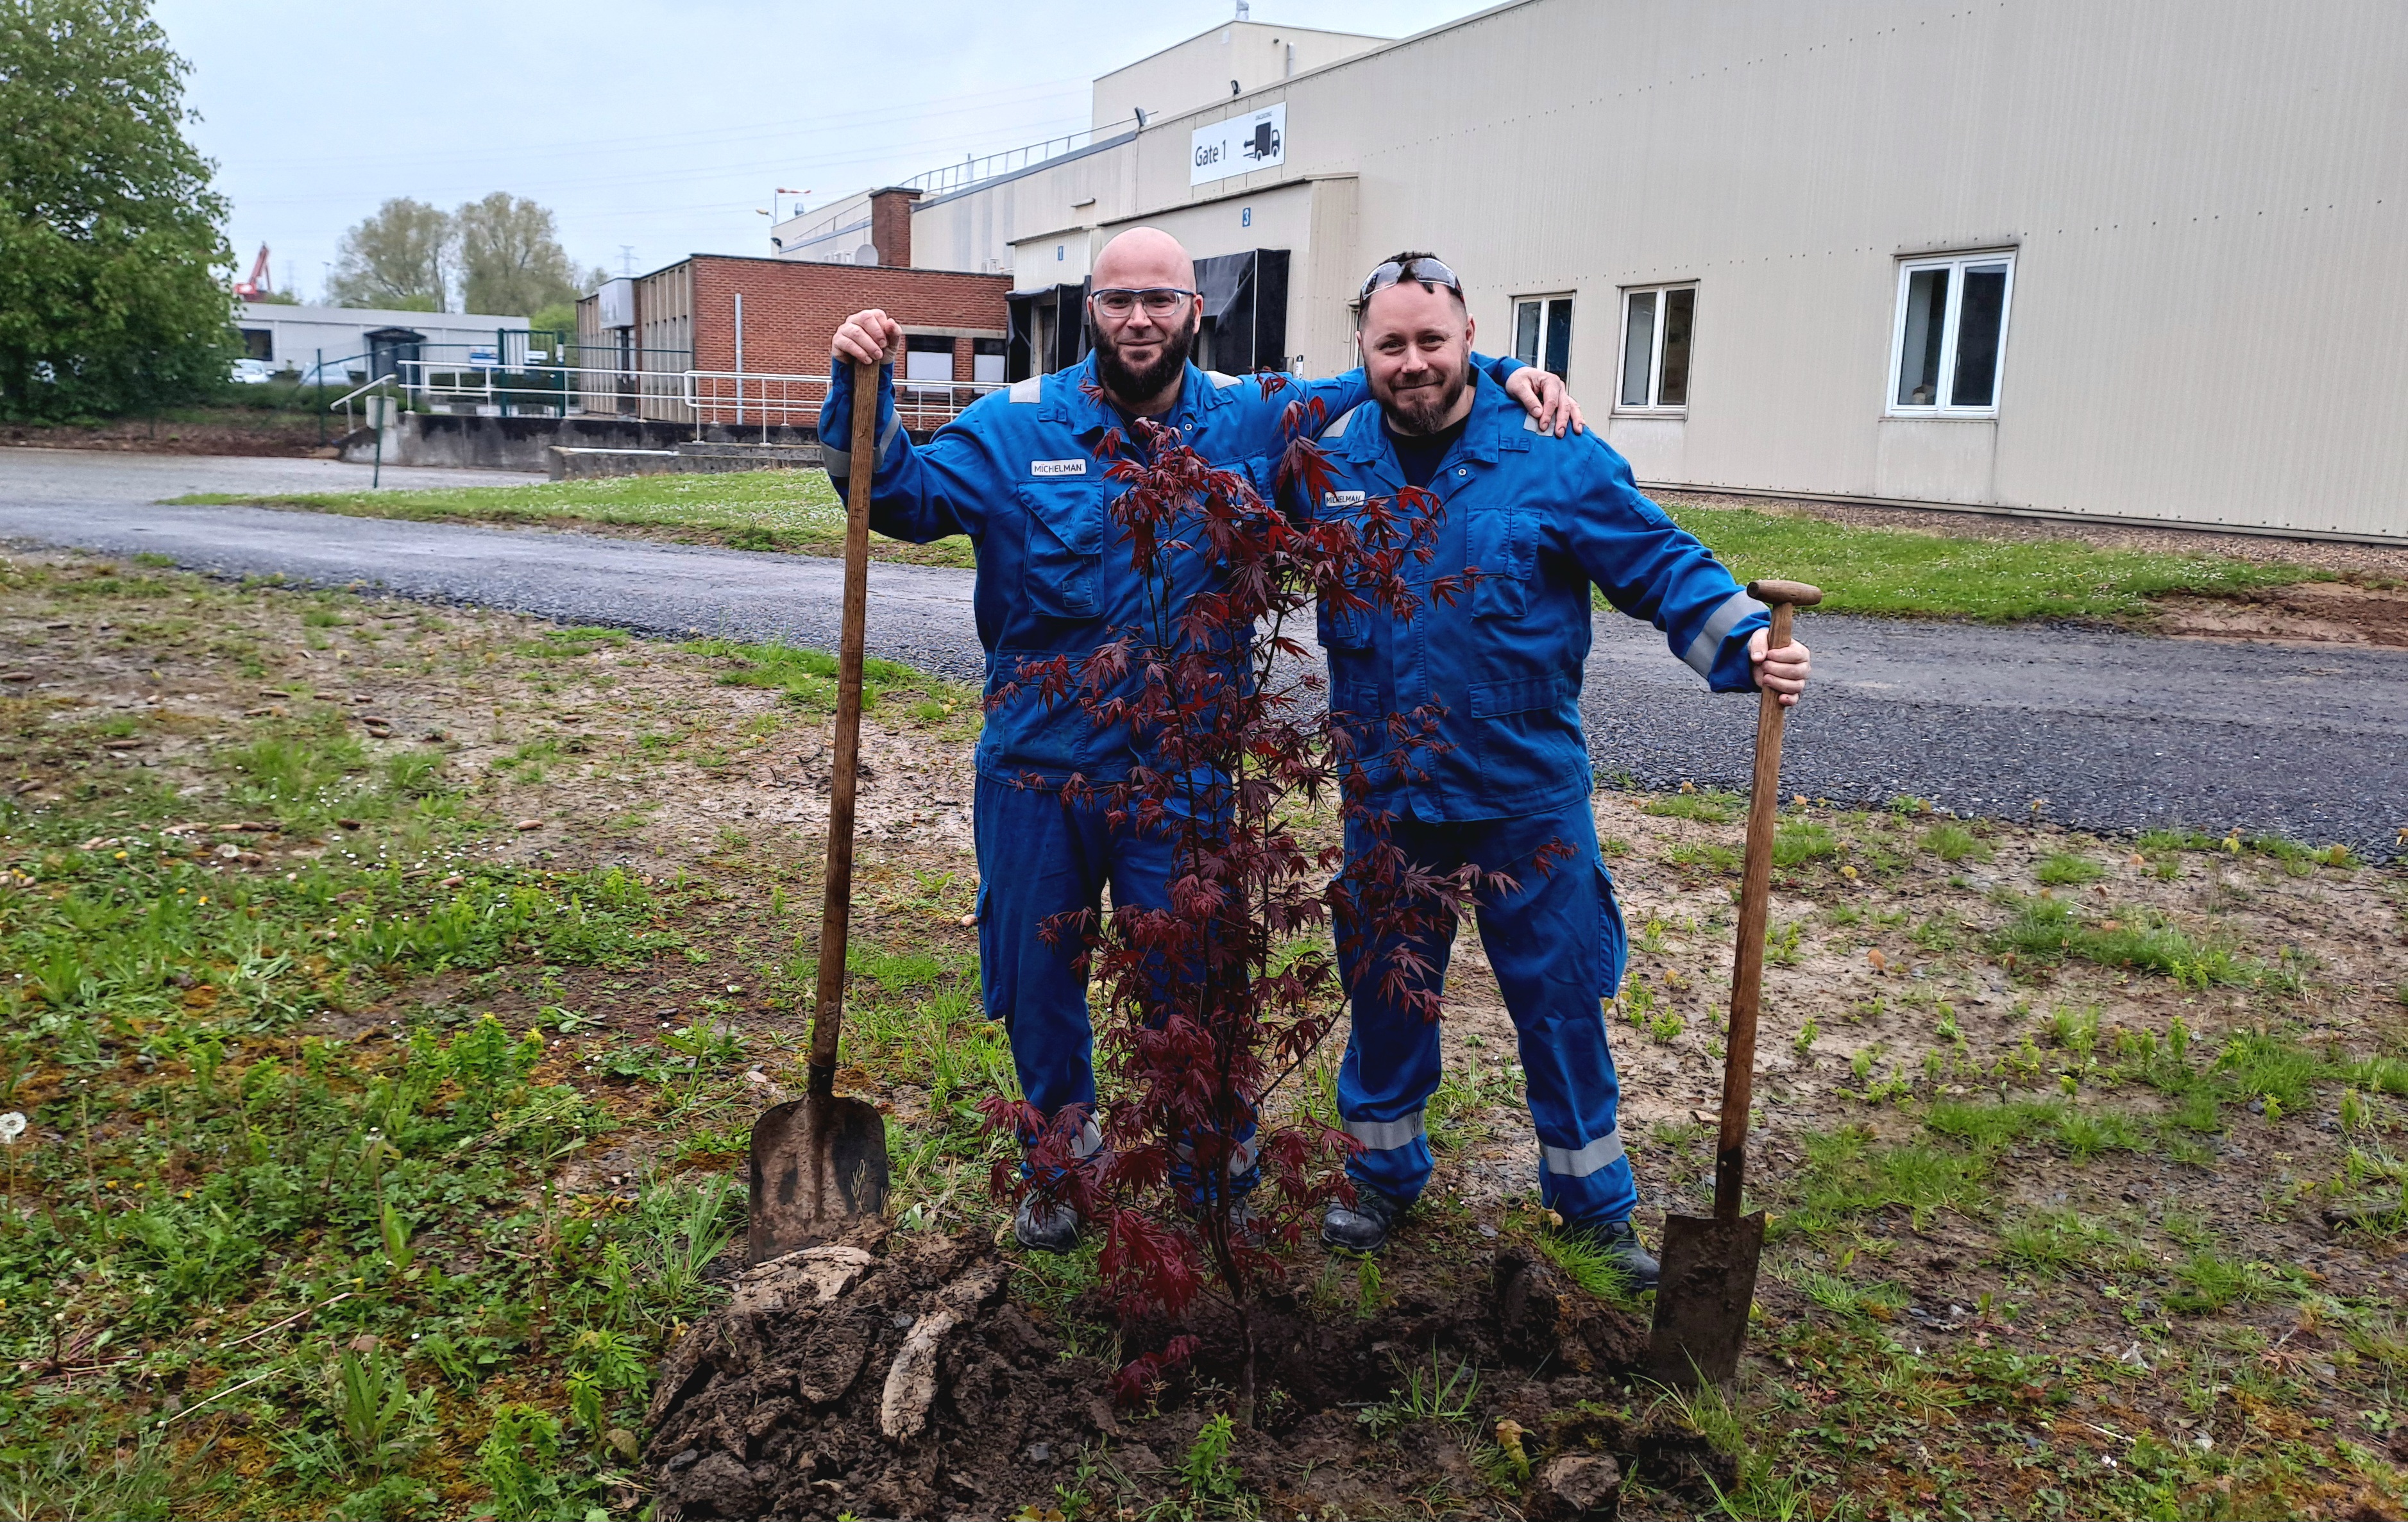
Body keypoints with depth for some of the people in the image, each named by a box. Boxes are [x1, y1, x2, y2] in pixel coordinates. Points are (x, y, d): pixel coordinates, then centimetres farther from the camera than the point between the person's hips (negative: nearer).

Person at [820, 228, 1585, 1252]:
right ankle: (1062, 1151, 40)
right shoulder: (1018, 426, -1)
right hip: (1037, 765, 1)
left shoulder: (1253, 421, 0)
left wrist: (1500, 378, -2)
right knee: (1037, 974, 15)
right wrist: (862, 393, -14)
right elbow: (897, 494, 1)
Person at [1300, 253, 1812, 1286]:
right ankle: (1384, 1173, 38)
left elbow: (1662, 565, -7)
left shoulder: (1554, 461, -8)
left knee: (1561, 1001, 8)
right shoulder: (1328, 463, 1)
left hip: (1527, 794, -2)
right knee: (1384, 995, 16)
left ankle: (1593, 1203, 27)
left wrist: (1746, 642, -22)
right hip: (1387, 794, 3)